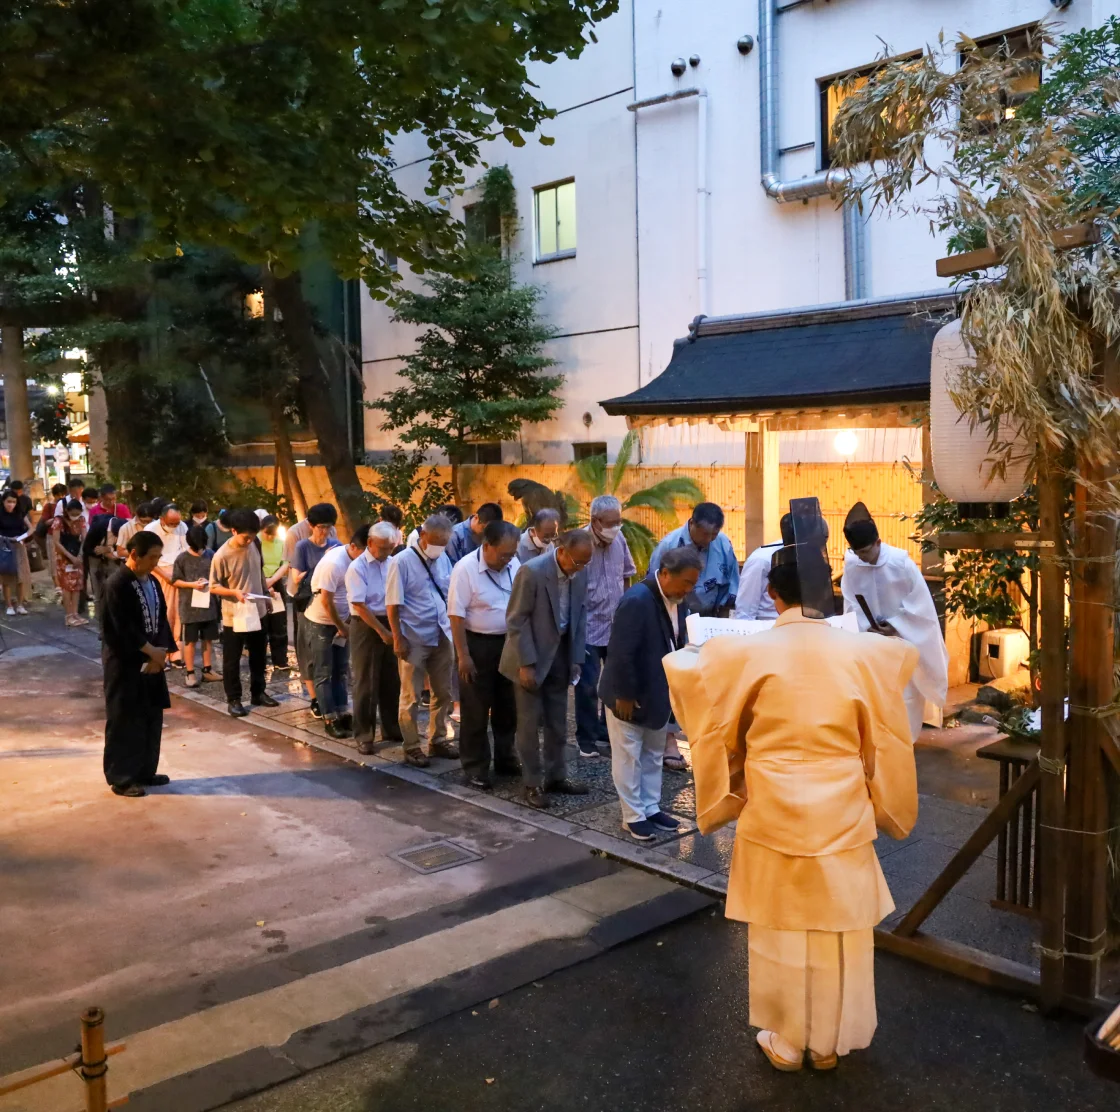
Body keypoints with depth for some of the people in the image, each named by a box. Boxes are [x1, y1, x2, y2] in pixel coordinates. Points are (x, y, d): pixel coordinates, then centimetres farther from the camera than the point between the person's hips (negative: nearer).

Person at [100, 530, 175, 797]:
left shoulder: (152, 582, 8)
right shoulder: (117, 584, -17)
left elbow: (161, 618, 8)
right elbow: (123, 628, -20)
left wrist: (161, 651, -7)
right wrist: (152, 651, -12)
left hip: (151, 660, 8)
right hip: (124, 662, -8)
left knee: (152, 716, 12)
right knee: (125, 720, 0)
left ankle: (145, 771, 24)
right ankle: (121, 778, 10)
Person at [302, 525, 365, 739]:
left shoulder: (358, 560, -5)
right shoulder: (333, 563, -27)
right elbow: (326, 601, -23)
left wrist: (347, 622, -3)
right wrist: (342, 627, -13)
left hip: (341, 621, 7)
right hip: (320, 623, -7)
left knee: (340, 670, 11)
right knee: (324, 673, 1)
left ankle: (341, 714, 18)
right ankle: (330, 720, 5)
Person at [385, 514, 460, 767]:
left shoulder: (443, 559, 4)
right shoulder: (402, 561, -12)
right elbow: (393, 604, -12)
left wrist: (454, 628, 8)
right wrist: (398, 639, -14)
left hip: (442, 637, 5)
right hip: (414, 639, -5)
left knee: (443, 693, 13)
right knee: (411, 697, 6)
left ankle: (438, 740, 27)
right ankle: (411, 747, 17)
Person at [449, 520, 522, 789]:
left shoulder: (514, 565, -2)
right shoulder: (465, 569, -18)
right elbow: (456, 615, -17)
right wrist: (463, 656, -17)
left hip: (509, 642, 6)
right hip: (478, 644, -5)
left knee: (508, 706, 16)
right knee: (476, 710, 4)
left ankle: (506, 759, 32)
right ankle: (475, 769, 16)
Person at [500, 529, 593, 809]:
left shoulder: (581, 572, -4)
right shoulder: (532, 571, -22)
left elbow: (581, 615, 5)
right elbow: (517, 620, -18)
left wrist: (576, 659, 2)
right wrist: (526, 664, -19)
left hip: (560, 656, 6)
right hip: (531, 657, -6)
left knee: (558, 723, 14)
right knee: (530, 723, 3)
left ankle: (555, 776, 27)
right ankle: (531, 783, 15)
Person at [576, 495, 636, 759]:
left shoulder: (619, 539, -2)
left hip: (617, 625, 6)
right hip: (589, 627, -5)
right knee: (588, 685, 1)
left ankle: (608, 728, 32)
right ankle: (586, 737, 16)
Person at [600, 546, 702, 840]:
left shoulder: (677, 598, -2)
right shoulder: (637, 600, -28)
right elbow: (621, 653, -26)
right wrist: (625, 696, -21)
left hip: (658, 691, 8)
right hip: (629, 694, -8)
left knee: (653, 754, 18)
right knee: (629, 756, 6)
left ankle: (651, 808, 31)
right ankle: (633, 816, 17)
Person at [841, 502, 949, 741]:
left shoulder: (901, 562, -20)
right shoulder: (851, 563, -12)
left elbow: (919, 601, -12)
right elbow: (851, 603, -1)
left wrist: (895, 625, -18)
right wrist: (866, 626, -16)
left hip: (904, 636, -3)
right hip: (871, 637, 3)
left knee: (905, 690, 2)